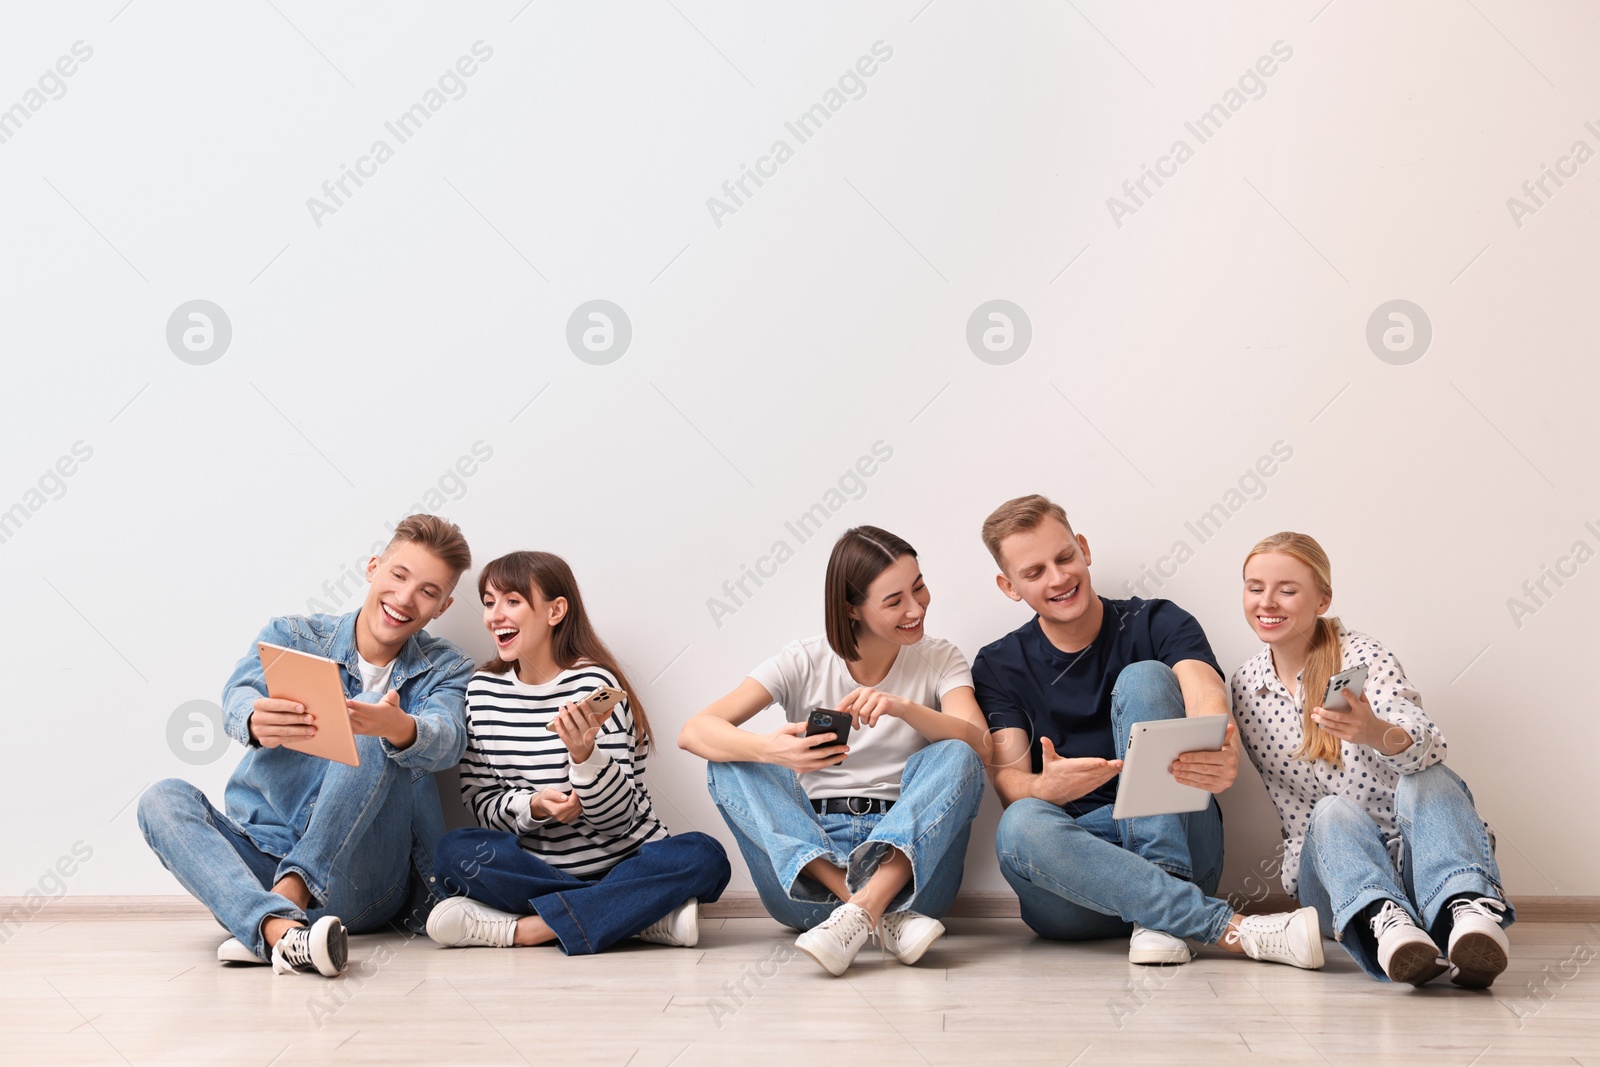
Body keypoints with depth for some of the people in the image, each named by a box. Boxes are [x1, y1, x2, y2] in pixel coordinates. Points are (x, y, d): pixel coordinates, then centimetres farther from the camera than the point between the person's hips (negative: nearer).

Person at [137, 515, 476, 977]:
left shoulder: (445, 670, 6)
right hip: (264, 856, 2)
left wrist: (399, 728, -42)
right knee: (162, 799, -23)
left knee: (374, 720, -21)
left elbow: (446, 741, -17)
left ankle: (290, 894, -28)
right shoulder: (291, 636, 7)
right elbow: (238, 697, -14)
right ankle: (278, 927, -46)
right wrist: (257, 722, -40)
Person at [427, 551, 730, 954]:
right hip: (537, 867, 3)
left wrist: (584, 754, -29)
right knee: (455, 851, -25)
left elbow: (618, 818, -10)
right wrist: (532, 807, -18)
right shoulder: (483, 690, 4)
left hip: (621, 865, -2)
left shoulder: (594, 686, -9)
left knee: (704, 857, -29)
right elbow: (479, 800, 3)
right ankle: (645, 914, -21)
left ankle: (520, 928, -28)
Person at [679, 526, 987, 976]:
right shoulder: (805, 663, 0)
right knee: (729, 760, -21)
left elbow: (978, 744, -15)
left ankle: (862, 910, -40)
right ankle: (881, 915, -34)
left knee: (955, 757, -23)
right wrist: (770, 749, -34)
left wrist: (904, 708, -33)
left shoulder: (940, 660, 4)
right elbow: (693, 731, -12)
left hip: (908, 863, 0)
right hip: (807, 863, 0)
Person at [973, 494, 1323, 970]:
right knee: (1019, 826, -34)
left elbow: (1204, 689, -16)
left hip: (1173, 843, -1)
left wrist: (1222, 754, -42)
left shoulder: (1157, 624, 5)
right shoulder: (999, 667, 9)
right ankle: (1232, 930, -35)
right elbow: (1008, 780, -4)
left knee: (1144, 678, -18)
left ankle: (1159, 916, -28)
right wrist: (1048, 787, -30)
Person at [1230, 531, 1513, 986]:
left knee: (1426, 780, -32)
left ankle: (1468, 907, -60)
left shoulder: (1362, 655, -6)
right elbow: (1292, 811, 10)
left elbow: (1428, 746, -26)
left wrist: (1377, 733, -49)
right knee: (1333, 812, -32)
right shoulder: (1245, 687, 7)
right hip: (1330, 866, 2)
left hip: (1408, 849, -2)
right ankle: (1382, 920, -64)